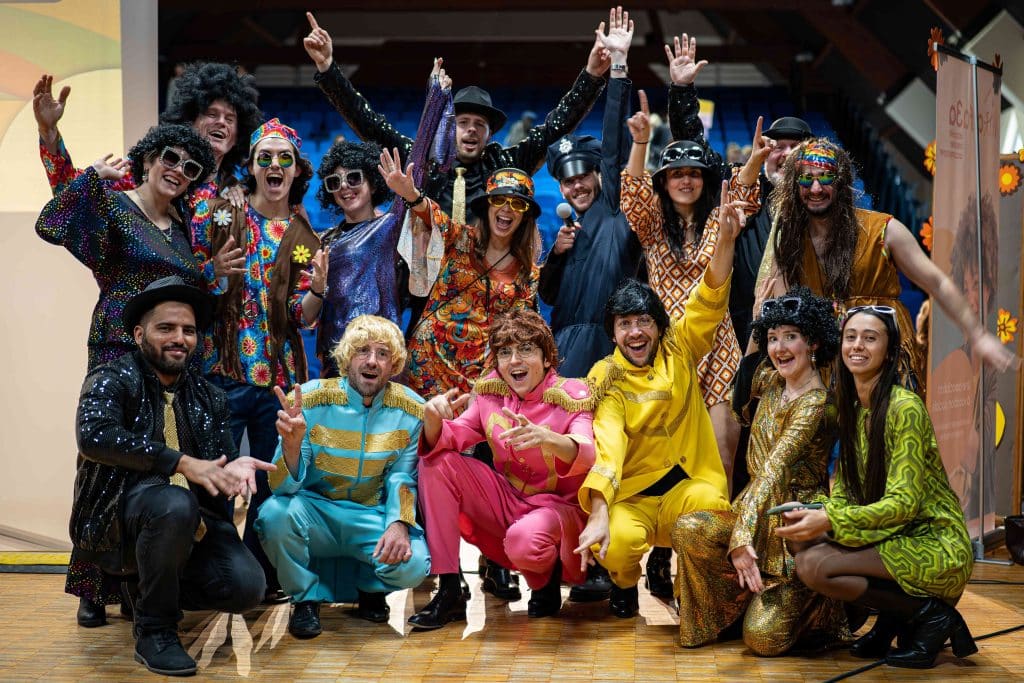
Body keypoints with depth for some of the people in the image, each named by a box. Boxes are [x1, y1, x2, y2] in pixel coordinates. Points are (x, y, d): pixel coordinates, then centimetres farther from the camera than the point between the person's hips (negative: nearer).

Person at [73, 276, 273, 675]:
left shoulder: (209, 398, 13)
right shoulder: (111, 380, -3)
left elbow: (221, 456, 11)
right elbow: (94, 436, -23)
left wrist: (231, 469, -16)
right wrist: (182, 463, -28)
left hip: (195, 521, 5)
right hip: (122, 515, -5)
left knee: (247, 588, -20)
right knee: (174, 504, -38)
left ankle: (154, 590, 13)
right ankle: (154, 628, -15)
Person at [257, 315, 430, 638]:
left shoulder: (410, 411, -7)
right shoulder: (310, 400, -13)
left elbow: (402, 478, -2)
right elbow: (284, 486, -15)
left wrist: (399, 524, -23)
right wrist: (292, 443, -36)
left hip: (373, 517, 1)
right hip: (315, 511, 0)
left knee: (411, 564, -28)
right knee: (276, 512, -33)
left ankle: (368, 587, 10)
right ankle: (306, 597, -3)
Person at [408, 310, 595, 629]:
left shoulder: (571, 394, -13)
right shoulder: (490, 392, 1)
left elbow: (586, 455, -31)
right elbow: (449, 439, -7)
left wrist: (547, 439, -53)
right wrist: (433, 419, -31)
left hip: (559, 505, -5)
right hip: (506, 500, 5)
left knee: (524, 540, -38)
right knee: (437, 463, -12)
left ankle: (547, 578, 4)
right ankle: (449, 593, -12)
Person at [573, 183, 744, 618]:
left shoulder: (679, 354, 6)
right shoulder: (606, 379, -3)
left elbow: (709, 302, -6)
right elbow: (605, 444, -19)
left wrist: (726, 238, -22)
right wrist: (598, 513, -34)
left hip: (688, 484, 1)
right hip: (628, 496, -1)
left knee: (710, 510, -34)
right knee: (617, 543, -33)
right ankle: (625, 585, 7)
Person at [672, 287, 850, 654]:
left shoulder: (816, 403, -18)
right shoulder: (770, 383, 4)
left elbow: (774, 470, -30)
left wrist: (742, 537, -37)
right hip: (761, 513, 7)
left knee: (763, 638, -15)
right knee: (688, 530, -23)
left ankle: (820, 604, 15)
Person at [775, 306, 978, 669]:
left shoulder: (904, 407, -16)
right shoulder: (851, 410, 8)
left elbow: (903, 503, -20)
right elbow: (846, 493, 6)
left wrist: (830, 520, -28)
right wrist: (813, 515, -15)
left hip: (934, 544, -8)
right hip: (895, 538, 8)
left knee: (813, 564, -22)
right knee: (803, 540, -8)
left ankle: (930, 614, -6)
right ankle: (892, 621, 5)